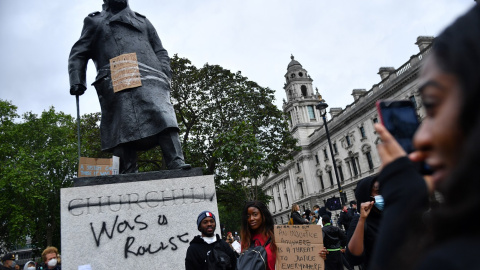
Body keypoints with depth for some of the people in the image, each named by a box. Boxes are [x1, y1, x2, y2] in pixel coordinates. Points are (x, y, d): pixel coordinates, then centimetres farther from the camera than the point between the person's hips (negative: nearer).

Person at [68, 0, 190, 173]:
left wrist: (165, 78, 5)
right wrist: (77, 81, 2)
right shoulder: (94, 21, 28)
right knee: (123, 128, -13)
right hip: (116, 84, -1)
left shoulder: (143, 21, 33)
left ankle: (176, 164, -29)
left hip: (149, 80, 1)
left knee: (162, 118, -20)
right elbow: (78, 54, 20)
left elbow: (161, 53, 24)